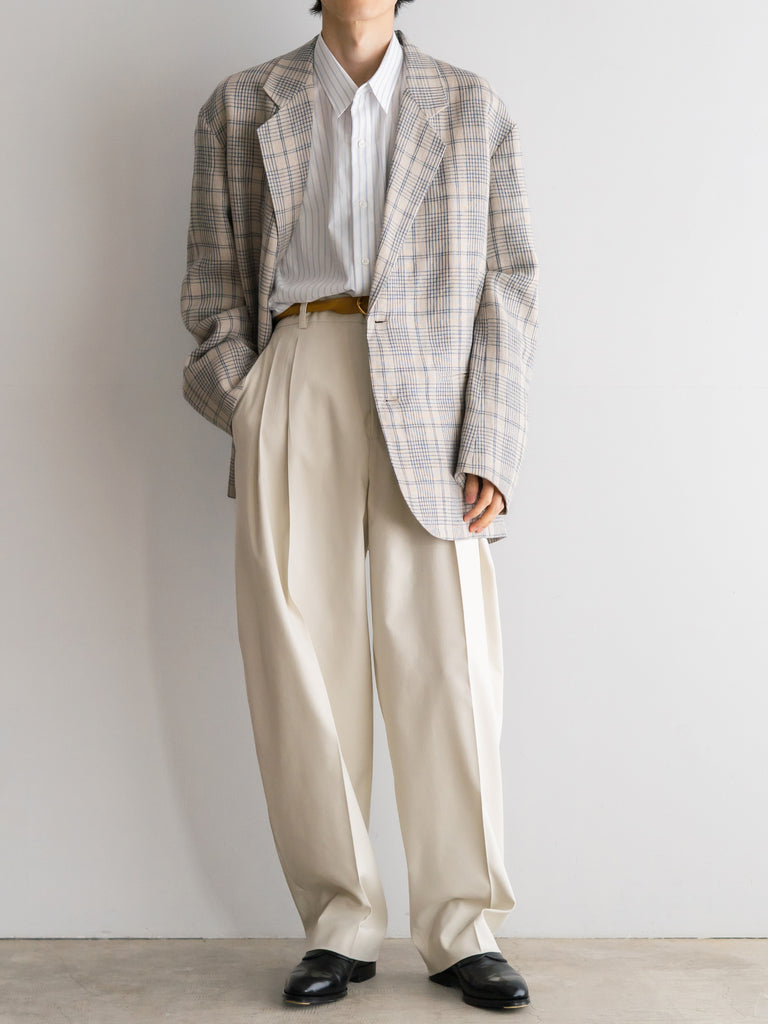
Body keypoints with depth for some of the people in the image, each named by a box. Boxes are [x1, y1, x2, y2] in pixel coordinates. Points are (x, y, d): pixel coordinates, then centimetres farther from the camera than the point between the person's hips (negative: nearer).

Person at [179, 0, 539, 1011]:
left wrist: (489, 453, -4)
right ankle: (339, 926, 12)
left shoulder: (474, 109, 12)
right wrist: (249, 421, -1)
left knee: (448, 659, -3)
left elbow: (507, 292, 6)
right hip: (295, 379, 1)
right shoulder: (240, 109, 15)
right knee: (304, 661, 0)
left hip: (430, 397, 0)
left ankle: (462, 929, 9)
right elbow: (215, 284, 13)